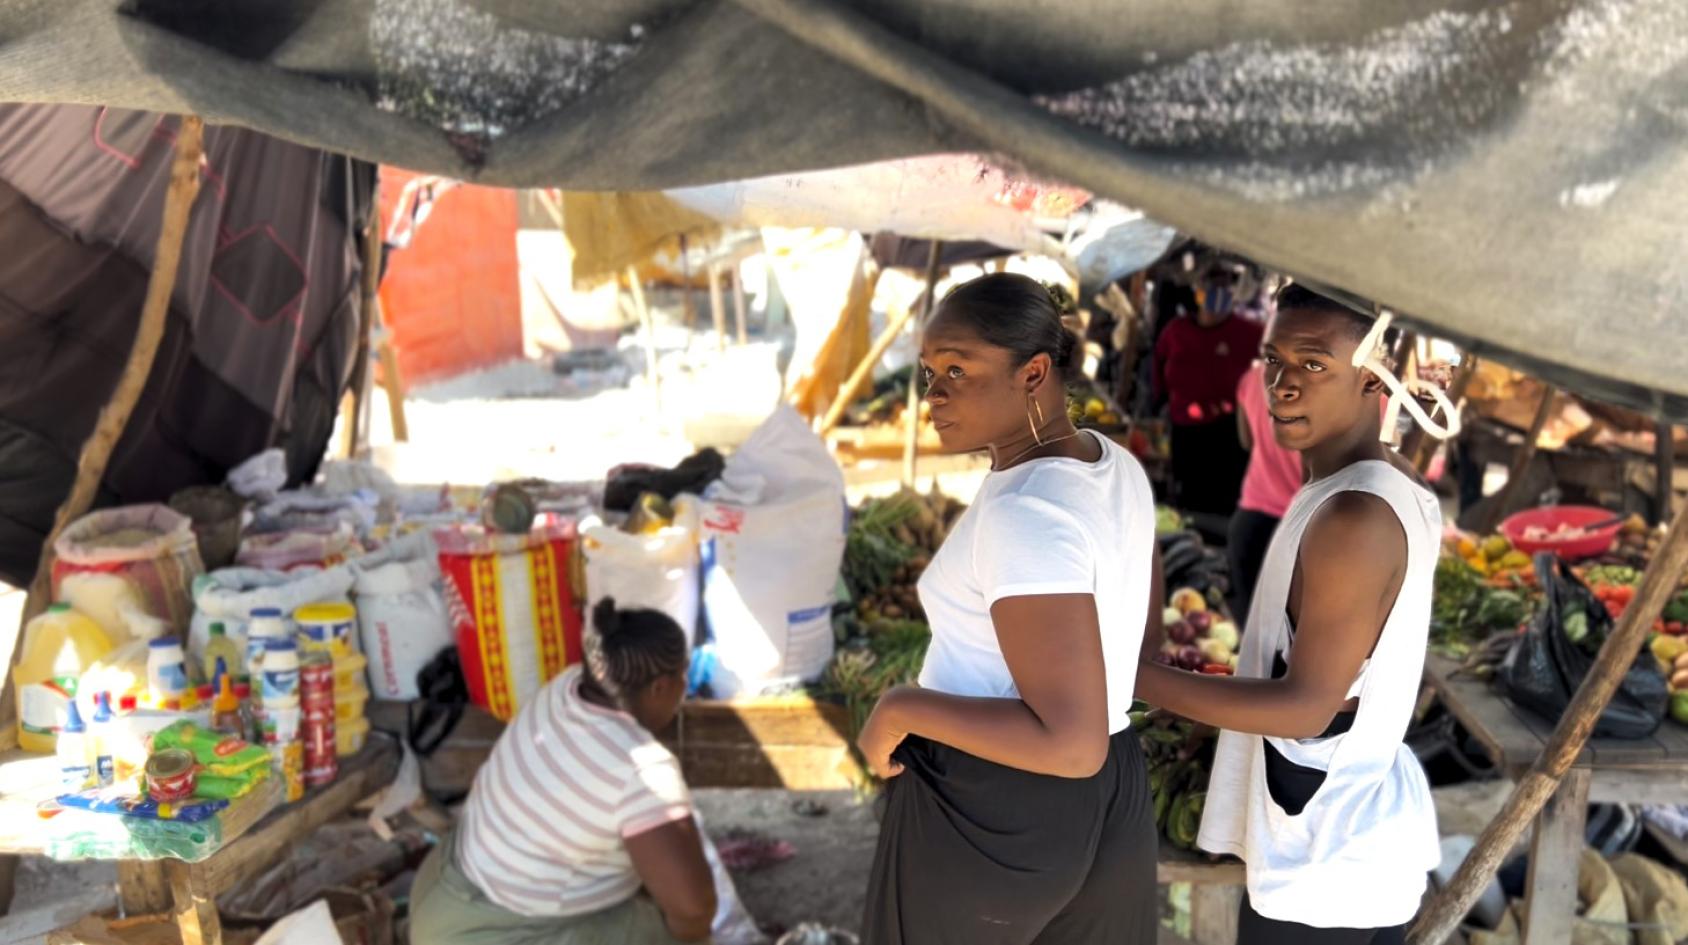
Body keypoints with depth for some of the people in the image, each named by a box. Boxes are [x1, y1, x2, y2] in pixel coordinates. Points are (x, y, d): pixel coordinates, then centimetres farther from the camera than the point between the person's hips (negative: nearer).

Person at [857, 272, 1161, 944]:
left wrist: (901, 709, -19)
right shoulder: (1110, 464, 1)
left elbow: (1071, 744, -29)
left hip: (983, 813, -8)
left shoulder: (1027, 516, -28)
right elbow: (1141, 626, 13)